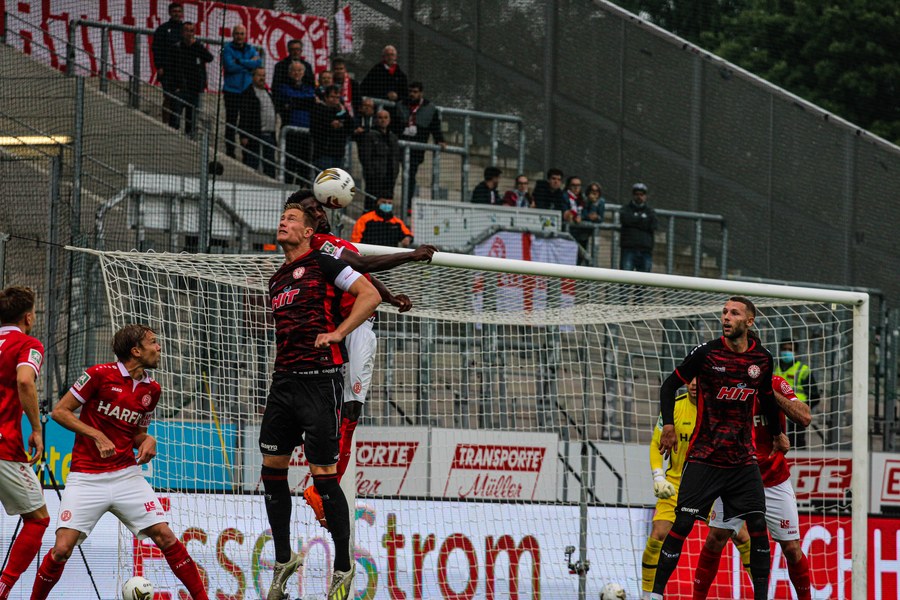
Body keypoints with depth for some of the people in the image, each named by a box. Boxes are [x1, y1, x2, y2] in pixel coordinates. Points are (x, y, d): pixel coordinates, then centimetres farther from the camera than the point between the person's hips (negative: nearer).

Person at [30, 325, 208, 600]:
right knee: (62, 550, -13)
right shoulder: (101, 375, -8)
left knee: (164, 536, -8)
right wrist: (97, 436, -15)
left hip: (127, 476, 4)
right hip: (86, 479, -4)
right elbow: (60, 411, -5)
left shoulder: (151, 390, 9)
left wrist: (148, 441, -1)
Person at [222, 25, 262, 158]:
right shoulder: (228, 49, 0)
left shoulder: (251, 50, 12)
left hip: (248, 91, 3)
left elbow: (258, 62, -7)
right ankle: (230, 151, 4)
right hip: (232, 91, -3)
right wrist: (249, 64, -6)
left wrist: (239, 62, -13)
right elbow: (230, 67, -14)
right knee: (231, 122, -1)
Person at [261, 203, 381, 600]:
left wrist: (337, 333, -15)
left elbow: (370, 295, -9)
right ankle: (283, 559, 18)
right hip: (284, 381, 8)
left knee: (323, 474, -7)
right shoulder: (277, 280, 19)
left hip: (320, 379, -8)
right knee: (272, 468, 6)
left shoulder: (321, 263, -3)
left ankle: (343, 566, 3)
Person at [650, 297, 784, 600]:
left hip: (743, 459, 3)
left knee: (757, 524, -4)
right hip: (703, 458, -3)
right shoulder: (707, 353, -6)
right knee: (683, 523, -9)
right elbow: (670, 384, 4)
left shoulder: (762, 359, 4)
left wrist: (777, 434, 32)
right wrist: (668, 425, -7)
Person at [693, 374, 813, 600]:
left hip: (775, 484, -1)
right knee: (715, 539, -9)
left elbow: (804, 418, -21)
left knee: (792, 548, 0)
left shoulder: (776, 385, -8)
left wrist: (770, 392, -25)